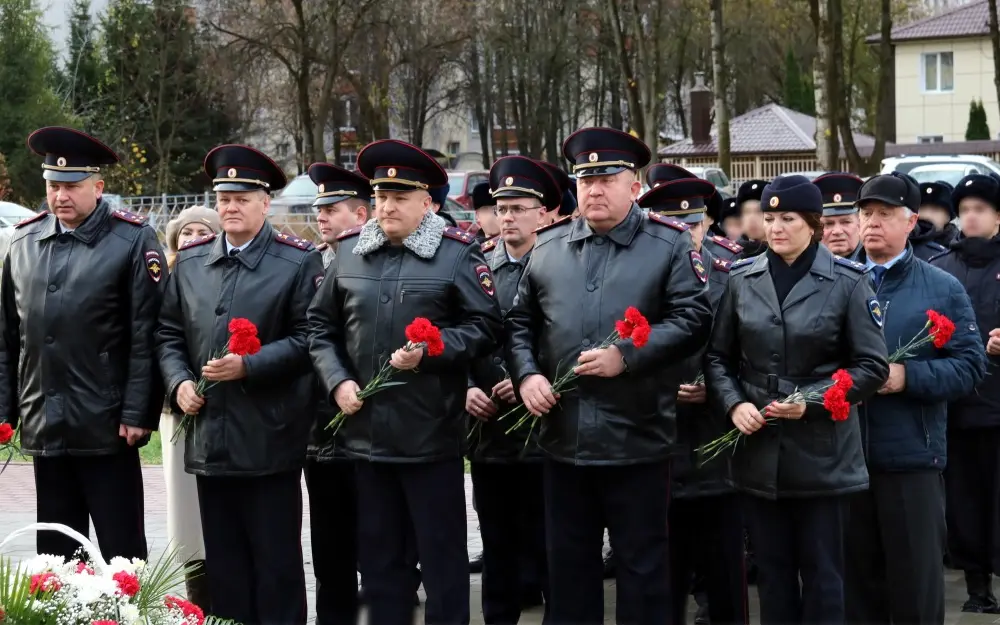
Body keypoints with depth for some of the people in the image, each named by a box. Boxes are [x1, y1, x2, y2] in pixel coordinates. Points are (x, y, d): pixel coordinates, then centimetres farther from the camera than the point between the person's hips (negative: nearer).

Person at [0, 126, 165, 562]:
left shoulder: (133, 240, -5)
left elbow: (146, 336, -8)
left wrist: (137, 414, -12)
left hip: (107, 428, -5)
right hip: (44, 426, 5)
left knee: (122, 554, 2)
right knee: (56, 554, 13)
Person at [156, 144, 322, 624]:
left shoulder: (299, 262, -3)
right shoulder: (189, 262, 11)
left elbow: (307, 337, -9)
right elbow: (169, 333, 13)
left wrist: (248, 366, -18)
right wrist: (178, 381, -4)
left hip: (270, 441, -4)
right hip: (208, 437, 5)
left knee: (275, 561, 3)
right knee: (223, 562, 11)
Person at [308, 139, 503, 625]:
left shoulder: (458, 254, -3)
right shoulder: (348, 252, 9)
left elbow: (485, 326, -5)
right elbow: (320, 326, 13)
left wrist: (430, 351, -18)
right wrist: (337, 381, -2)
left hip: (432, 434, -4)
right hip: (367, 432, 4)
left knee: (441, 553, 4)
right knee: (379, 554, 13)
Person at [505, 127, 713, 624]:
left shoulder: (670, 244, -2)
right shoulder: (548, 246, 10)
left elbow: (693, 318, -9)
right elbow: (520, 322, 14)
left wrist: (627, 356, -18)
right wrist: (526, 374, -4)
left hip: (638, 439, -4)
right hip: (563, 438, 4)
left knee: (642, 566, 6)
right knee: (568, 563, 14)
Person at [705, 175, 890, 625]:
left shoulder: (847, 282, -5)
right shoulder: (740, 279, 5)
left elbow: (872, 366, -5)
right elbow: (717, 357, 9)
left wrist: (813, 401, -16)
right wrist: (733, 404, -9)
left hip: (822, 452, -3)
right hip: (758, 451, 3)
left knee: (822, 573, 5)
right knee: (772, 572, 11)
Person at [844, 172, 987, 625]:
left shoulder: (943, 289, 2)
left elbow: (971, 365, -4)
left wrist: (908, 376, -17)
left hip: (912, 455, -2)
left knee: (915, 574, 2)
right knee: (856, 572, 10)